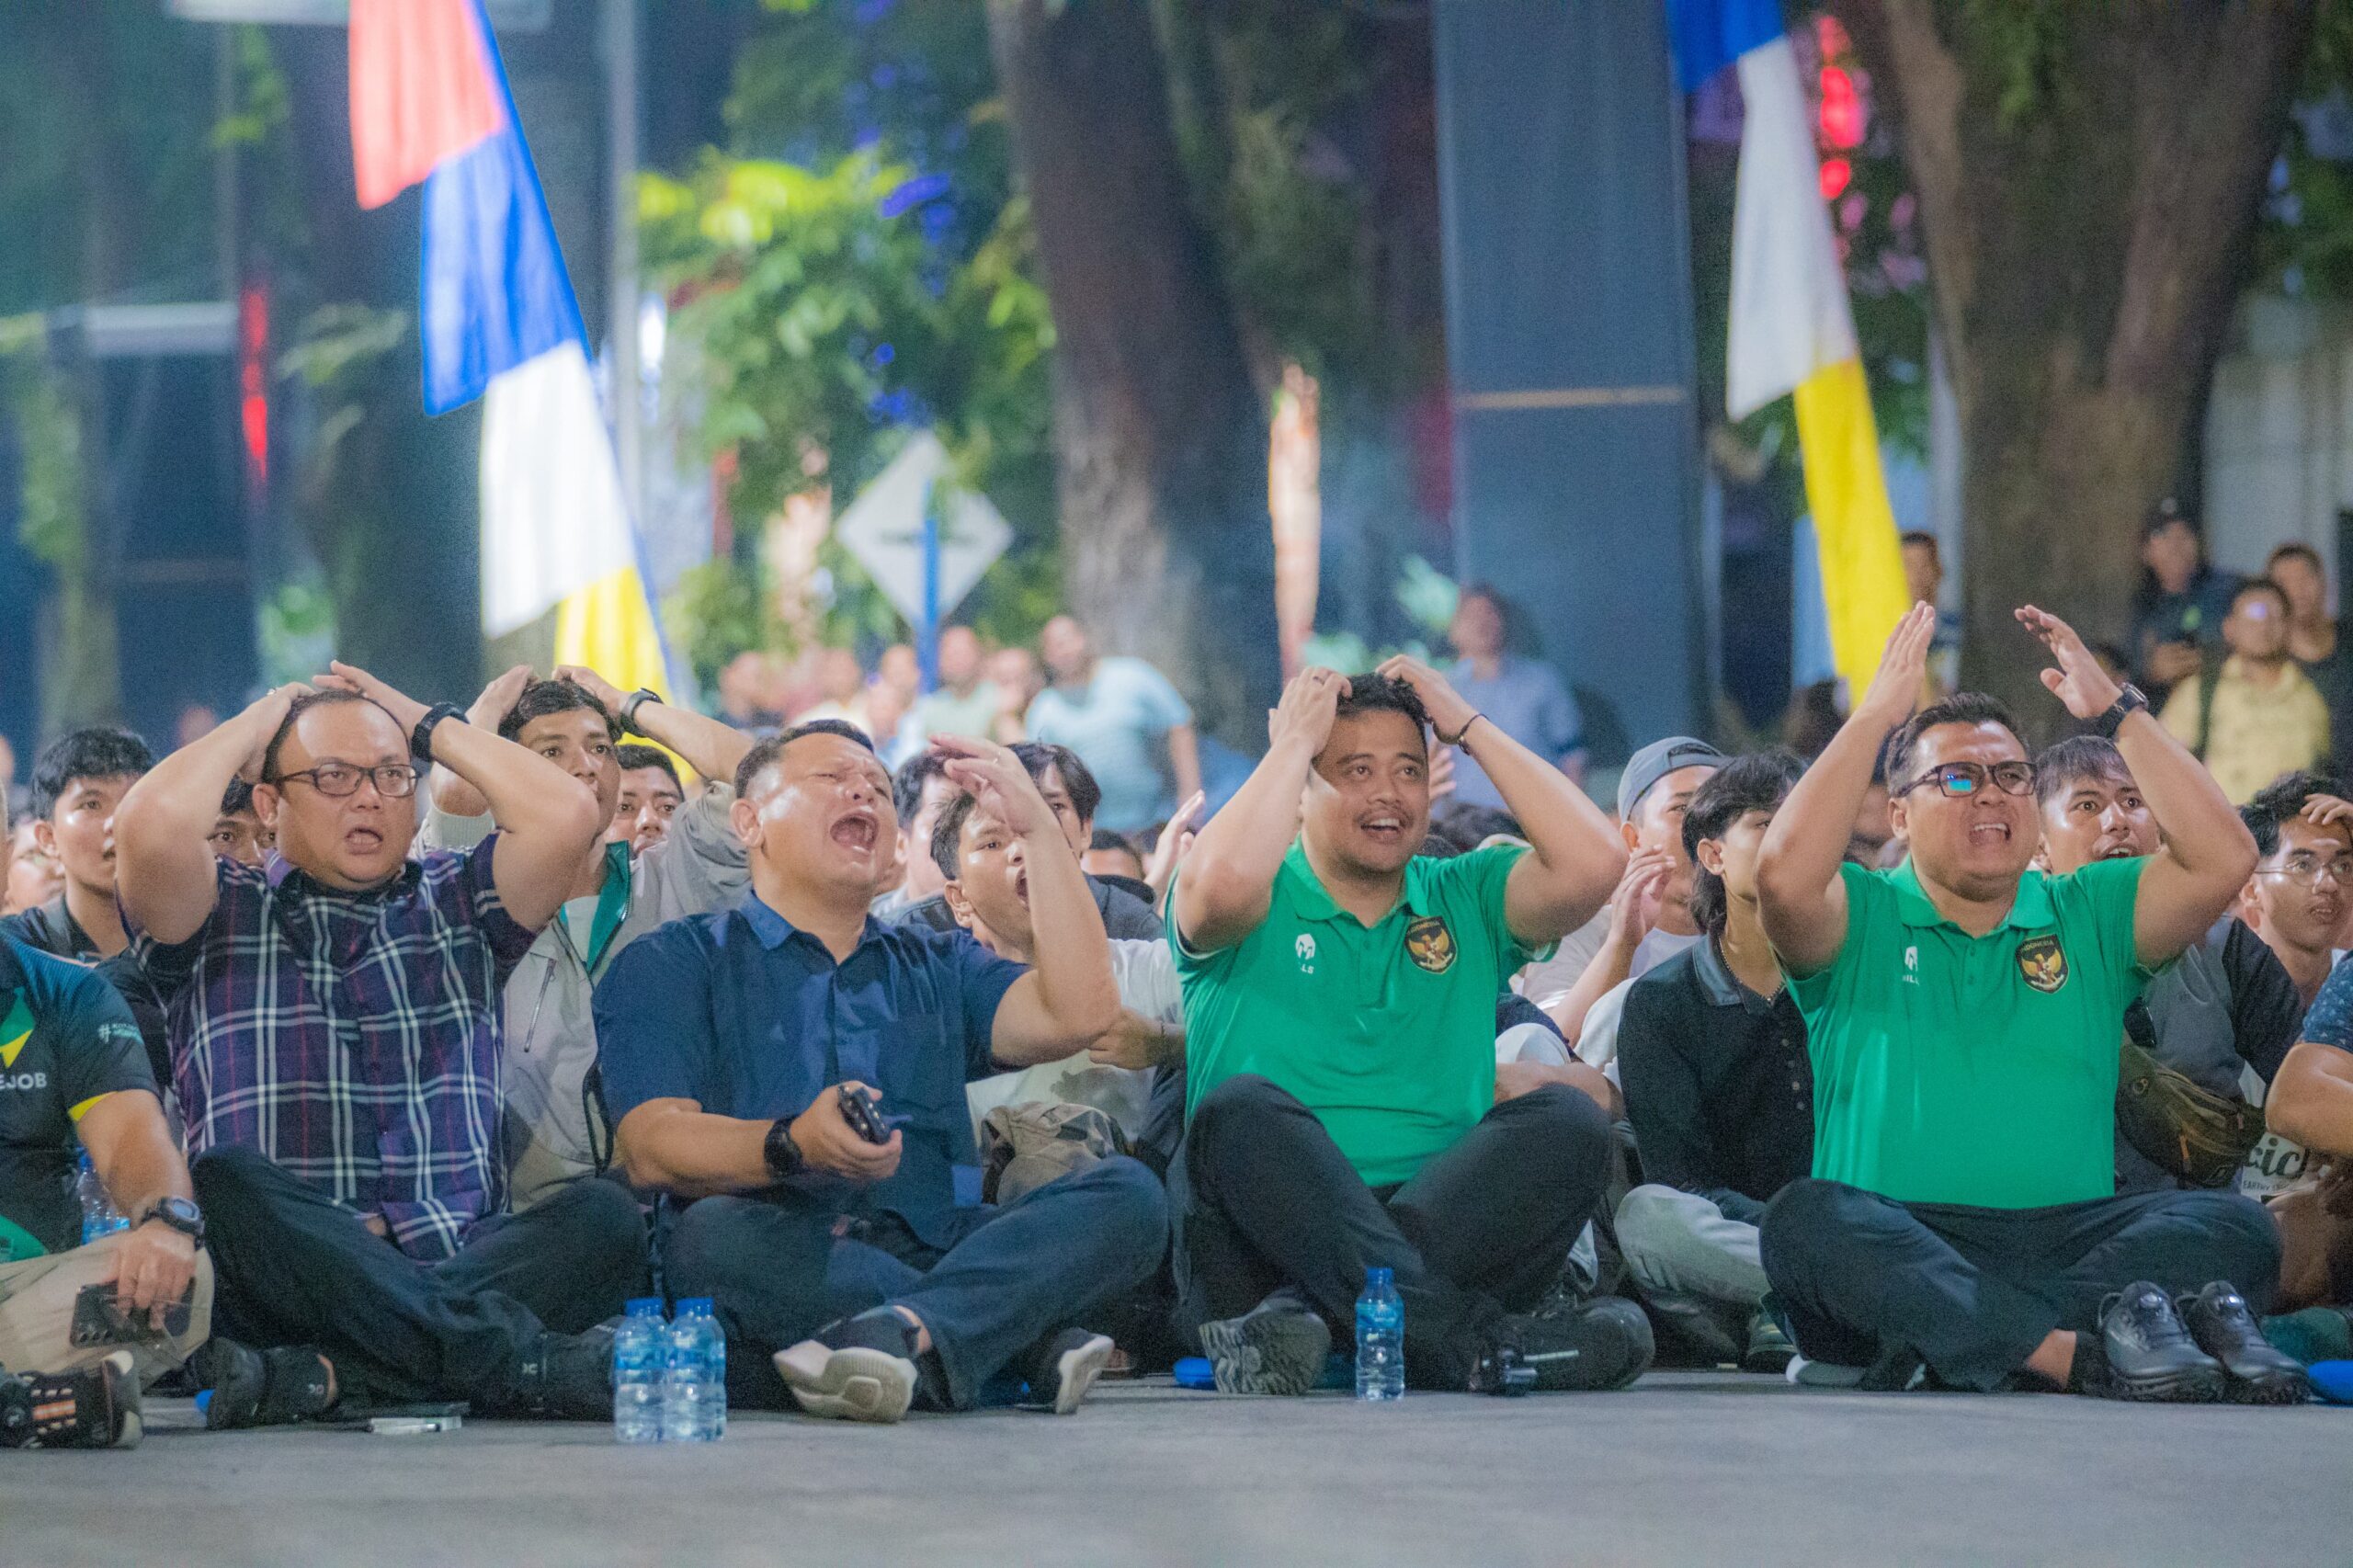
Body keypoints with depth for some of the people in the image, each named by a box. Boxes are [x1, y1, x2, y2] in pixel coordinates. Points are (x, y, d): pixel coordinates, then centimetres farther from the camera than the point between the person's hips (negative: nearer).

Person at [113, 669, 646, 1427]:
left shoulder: (457, 903, 24)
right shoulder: (222, 916, 17)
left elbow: (568, 816, 5)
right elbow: (152, 827, -5)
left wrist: (432, 725, 17)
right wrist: (252, 725, 12)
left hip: (459, 1263, 2)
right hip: (284, 1272, -2)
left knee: (602, 1214, -27)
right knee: (225, 1187, -35)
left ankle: (330, 1373, -42)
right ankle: (525, 1361, -45)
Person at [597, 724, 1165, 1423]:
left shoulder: (937, 967, 28)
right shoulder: (678, 964, 14)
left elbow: (1078, 1014, 8)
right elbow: (652, 1149, -3)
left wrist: (1037, 825, 10)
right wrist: (793, 1146, -24)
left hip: (928, 1255, 4)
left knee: (1129, 1194, -19)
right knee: (714, 1235, -38)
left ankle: (905, 1333, -43)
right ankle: (1036, 1341, -35)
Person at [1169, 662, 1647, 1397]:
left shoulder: (1467, 901, 19)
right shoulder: (1261, 910, 10)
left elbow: (1594, 863, 1)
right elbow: (1222, 884, -15)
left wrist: (1470, 728, 8)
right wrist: (1294, 741, 0)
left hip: (1439, 1218, 2)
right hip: (1273, 1221, -2)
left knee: (1567, 1117, -23)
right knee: (1242, 1108, -32)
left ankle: (1297, 1315, -40)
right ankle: (1474, 1340, -47)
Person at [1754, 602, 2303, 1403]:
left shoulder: (2086, 916, 20)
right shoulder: (1863, 920, 12)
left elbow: (2222, 860, 4)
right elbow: (1785, 876, -11)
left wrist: (2116, 709, 5)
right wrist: (1876, 715, -5)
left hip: (2071, 1235, 2)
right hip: (1898, 1240, -2)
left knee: (2237, 1228, -24)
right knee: (1804, 1219, -37)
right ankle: (2084, 1349, -49)